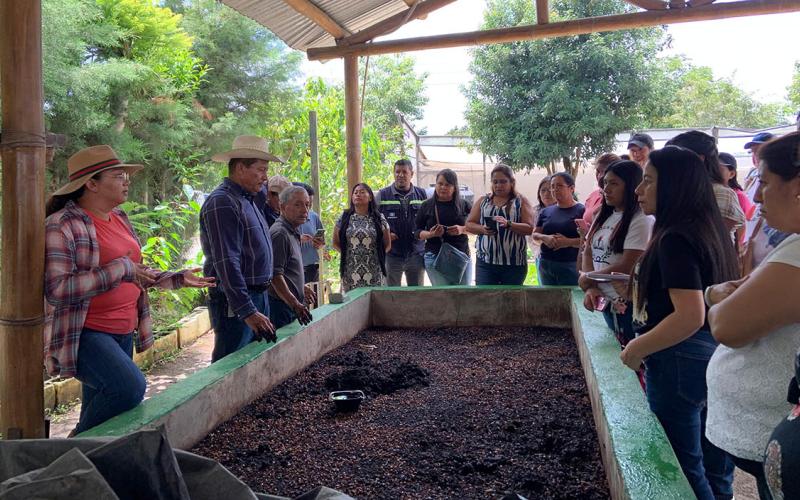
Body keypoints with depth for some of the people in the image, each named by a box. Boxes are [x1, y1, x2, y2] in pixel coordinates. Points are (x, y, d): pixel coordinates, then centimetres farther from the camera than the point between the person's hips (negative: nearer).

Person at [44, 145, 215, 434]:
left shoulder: (119, 218, 12)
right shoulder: (62, 225, -14)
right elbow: (57, 289, -23)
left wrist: (178, 279, 12)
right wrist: (120, 269, -22)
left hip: (122, 332, 8)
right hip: (84, 333, -8)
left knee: (100, 405, 14)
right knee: (130, 387, -27)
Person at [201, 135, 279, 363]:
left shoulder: (248, 200, 15)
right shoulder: (222, 203, -16)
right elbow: (227, 264, -23)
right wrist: (248, 312, -27)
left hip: (259, 297, 10)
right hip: (235, 302, -10)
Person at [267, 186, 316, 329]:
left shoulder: (292, 231, 16)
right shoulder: (280, 233, -16)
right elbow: (275, 275, -24)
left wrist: (302, 287, 32)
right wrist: (295, 305, -27)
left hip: (292, 306, 10)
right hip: (281, 306, -10)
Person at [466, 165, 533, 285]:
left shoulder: (521, 201, 4)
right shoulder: (483, 201, 12)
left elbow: (530, 228, -5)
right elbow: (469, 224, 11)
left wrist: (509, 224, -21)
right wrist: (482, 229, -11)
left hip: (514, 263, -1)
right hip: (485, 261, 1)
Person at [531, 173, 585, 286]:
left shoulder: (581, 211, -3)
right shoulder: (546, 212, 13)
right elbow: (534, 234, 14)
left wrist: (569, 242, -21)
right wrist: (544, 237, -7)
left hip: (570, 266, -5)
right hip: (546, 264, 5)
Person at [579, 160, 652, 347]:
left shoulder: (641, 220, -12)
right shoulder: (604, 216, 11)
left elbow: (627, 267, -17)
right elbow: (588, 253, 10)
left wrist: (587, 279, -5)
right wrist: (590, 288, -6)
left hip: (627, 305, -7)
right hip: (605, 302, 7)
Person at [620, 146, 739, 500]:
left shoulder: (674, 238, -21)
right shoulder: (709, 228, 8)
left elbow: (690, 317, -28)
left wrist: (637, 349, -16)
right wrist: (640, 288, 18)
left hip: (681, 361, -9)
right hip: (715, 357, 9)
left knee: (682, 470, 7)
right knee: (713, 466, 21)